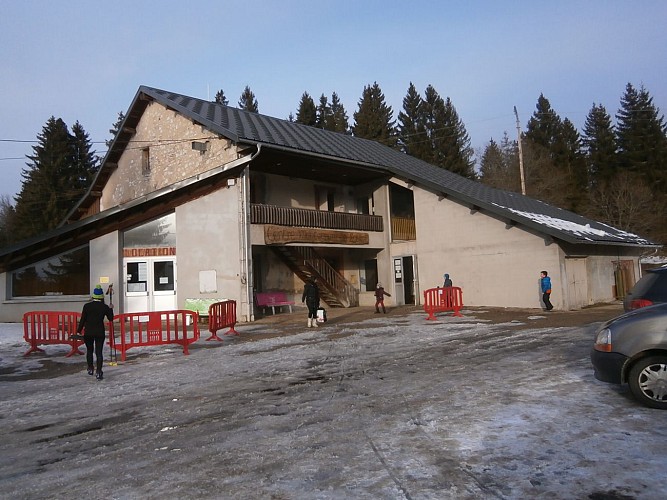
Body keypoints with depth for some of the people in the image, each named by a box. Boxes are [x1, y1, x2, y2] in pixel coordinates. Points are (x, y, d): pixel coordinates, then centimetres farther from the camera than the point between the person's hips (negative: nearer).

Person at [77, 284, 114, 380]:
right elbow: (111, 318, 6)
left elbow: (82, 319, -4)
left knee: (89, 350, 21)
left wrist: (79, 331, 5)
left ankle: (90, 369, 28)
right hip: (100, 332, -1)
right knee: (99, 352, 2)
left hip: (88, 332, 1)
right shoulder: (105, 307, -5)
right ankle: (98, 373, -4)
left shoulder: (87, 306, -5)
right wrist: (111, 309, 20)